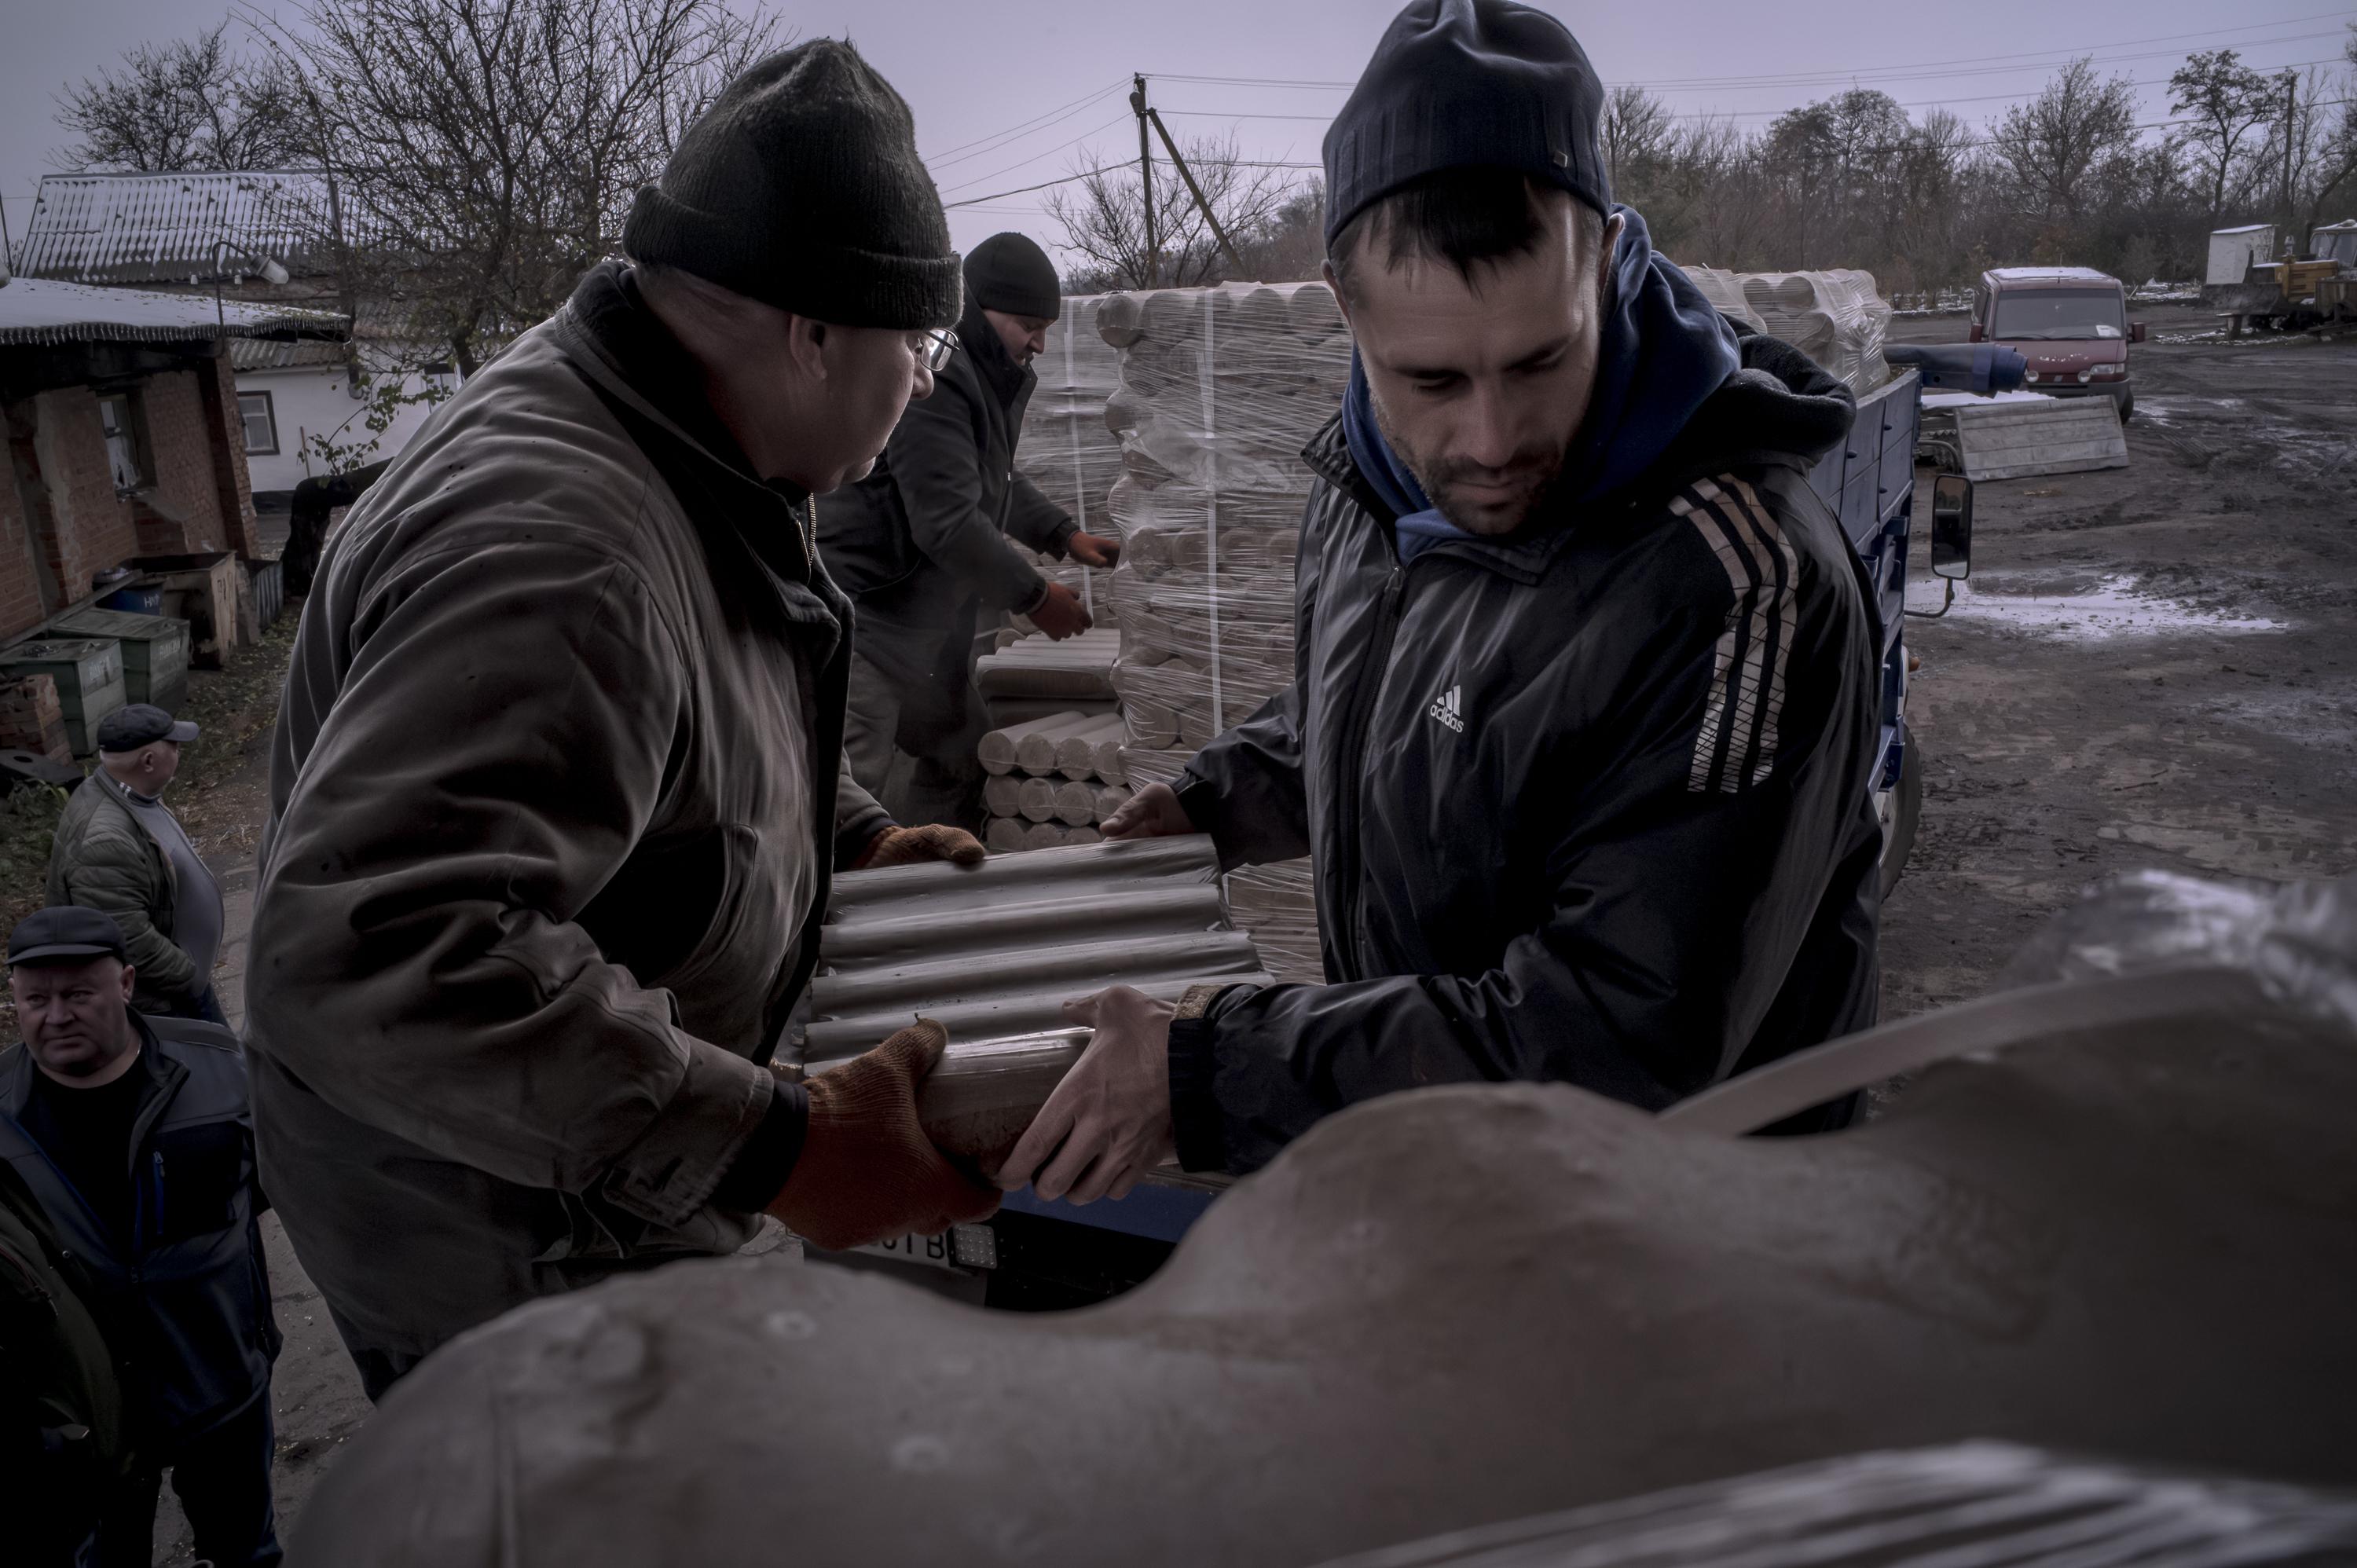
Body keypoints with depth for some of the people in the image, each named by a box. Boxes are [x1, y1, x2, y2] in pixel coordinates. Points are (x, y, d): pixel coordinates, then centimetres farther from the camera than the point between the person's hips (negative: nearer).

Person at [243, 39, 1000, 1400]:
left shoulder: (691, 459, 0)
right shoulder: (560, 544, -34)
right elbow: (361, 959, -42)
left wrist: (855, 838, 6)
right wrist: (774, 1148, -40)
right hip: (513, 1274, -9)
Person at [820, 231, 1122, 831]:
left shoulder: (993, 375, 13)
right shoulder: (932, 377, -22)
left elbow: (996, 478, 29)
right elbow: (948, 521, -26)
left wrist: (1065, 534, 13)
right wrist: (1034, 596, -15)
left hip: (928, 620, 11)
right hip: (862, 610, -11)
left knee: (962, 755, 17)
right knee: (852, 787, -16)